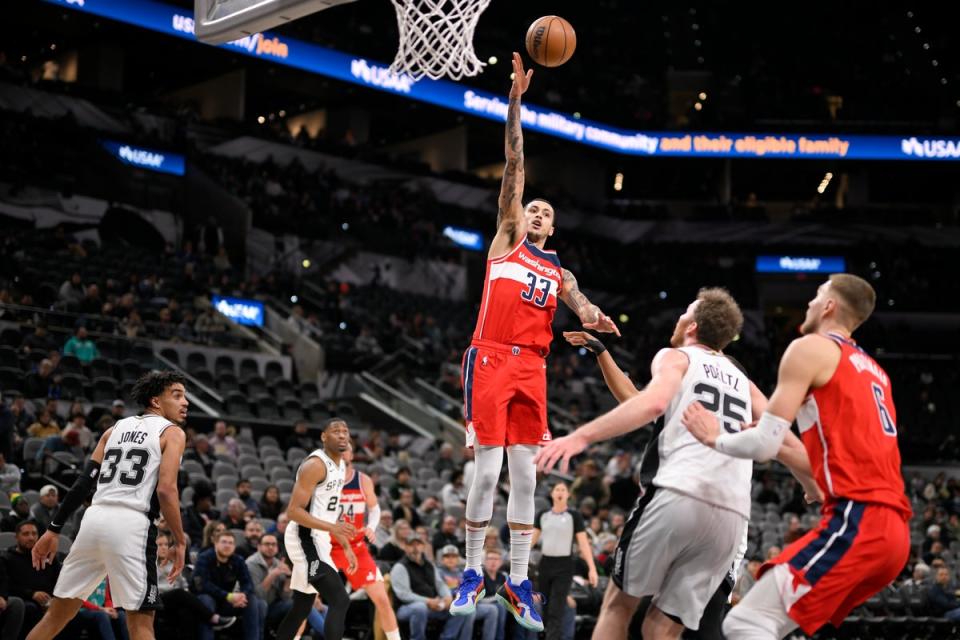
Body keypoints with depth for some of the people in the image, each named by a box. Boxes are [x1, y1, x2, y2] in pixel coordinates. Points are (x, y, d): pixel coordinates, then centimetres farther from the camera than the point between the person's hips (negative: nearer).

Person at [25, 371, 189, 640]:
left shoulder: (116, 428, 20)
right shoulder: (172, 432, 3)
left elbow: (83, 482, 15)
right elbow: (165, 490, -11)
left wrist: (54, 529, 16)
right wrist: (180, 541, -5)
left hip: (95, 518, 6)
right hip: (131, 526, -6)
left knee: (57, 614, 16)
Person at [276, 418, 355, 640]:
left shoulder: (340, 466, 13)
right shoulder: (315, 464, -17)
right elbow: (294, 511, -22)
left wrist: (347, 547, 21)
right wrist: (331, 528, -31)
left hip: (317, 540, 10)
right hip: (306, 540, -10)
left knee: (302, 607, 16)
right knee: (340, 601, -17)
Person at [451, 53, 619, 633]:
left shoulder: (559, 273, 22)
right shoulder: (507, 238, 14)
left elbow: (581, 305, 2)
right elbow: (515, 168, 7)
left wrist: (597, 319, -24)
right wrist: (516, 100, 1)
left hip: (531, 369, 4)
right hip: (490, 360, -4)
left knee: (526, 476, 2)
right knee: (488, 471, -7)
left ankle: (519, 584, 8)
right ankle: (473, 574, 6)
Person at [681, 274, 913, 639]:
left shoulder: (811, 348, 1)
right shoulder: (873, 372, 26)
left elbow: (765, 445, -5)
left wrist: (714, 438, 12)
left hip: (856, 522, -9)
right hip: (891, 528, 9)